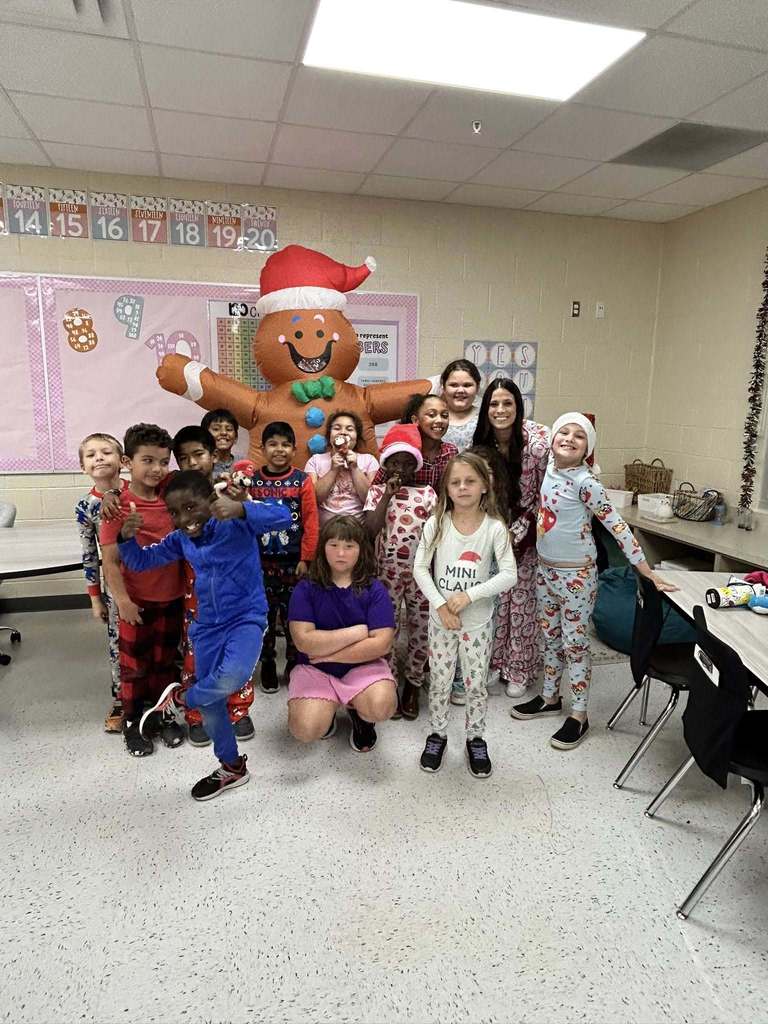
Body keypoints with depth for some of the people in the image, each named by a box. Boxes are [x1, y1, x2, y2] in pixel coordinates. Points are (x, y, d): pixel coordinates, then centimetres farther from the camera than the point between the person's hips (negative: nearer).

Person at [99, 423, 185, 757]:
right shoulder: (118, 505, -16)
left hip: (172, 597, 4)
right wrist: (122, 599, -19)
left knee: (166, 660, 19)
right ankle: (132, 723, 30)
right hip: (137, 601, -4)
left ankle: (164, 715, 36)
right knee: (134, 664, 12)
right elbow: (110, 560, -15)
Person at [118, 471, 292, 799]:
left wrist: (241, 509, -48)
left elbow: (283, 516, -31)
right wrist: (127, 537, -9)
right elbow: (142, 562, 13)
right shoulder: (180, 540, 2)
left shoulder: (237, 523, -16)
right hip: (207, 626, 6)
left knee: (231, 678, -33)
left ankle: (181, 698, 0)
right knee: (211, 701, 11)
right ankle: (232, 767, 33)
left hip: (246, 618, -6)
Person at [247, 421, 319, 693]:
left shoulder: (302, 480, -3)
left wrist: (306, 558, -8)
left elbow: (310, 522, -5)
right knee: (264, 613, 8)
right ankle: (267, 663, 23)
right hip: (262, 561, 1)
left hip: (293, 560, -1)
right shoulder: (253, 480, 2)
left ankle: (294, 663, 23)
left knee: (293, 613, 7)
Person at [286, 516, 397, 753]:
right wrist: (357, 632, -16)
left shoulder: (374, 589, -6)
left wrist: (328, 653, -14)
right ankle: (326, 706, 13)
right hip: (315, 669, 0)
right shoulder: (306, 589, -6)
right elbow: (304, 641, -17)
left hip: (363, 665, 0)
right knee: (305, 730, -24)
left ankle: (358, 711, 8)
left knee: (381, 708, -30)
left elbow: (381, 644, -15)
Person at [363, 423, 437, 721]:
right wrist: (387, 496, -17)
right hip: (387, 572, -1)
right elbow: (370, 530, -15)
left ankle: (412, 685, 27)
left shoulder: (427, 493, 1)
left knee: (420, 630, 10)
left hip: (420, 572, 1)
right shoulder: (377, 491, -1)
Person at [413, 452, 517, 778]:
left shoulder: (494, 528, -11)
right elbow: (420, 568, -8)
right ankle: (438, 734, 34)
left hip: (477, 622, -1)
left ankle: (475, 739, 32)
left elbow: (509, 574, -15)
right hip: (441, 619, 1)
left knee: (476, 684, 10)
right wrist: (440, 604, -18)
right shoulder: (437, 524, -8)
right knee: (439, 682, 12)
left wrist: (468, 595, -22)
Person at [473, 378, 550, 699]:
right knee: (494, 597, 9)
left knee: (522, 600, 6)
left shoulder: (538, 440, -21)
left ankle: (520, 670, 23)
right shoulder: (481, 442, -9)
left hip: (528, 533, -3)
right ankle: (493, 661, 28)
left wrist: (518, 531, -12)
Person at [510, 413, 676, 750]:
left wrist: (646, 571, -19)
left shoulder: (585, 482, -20)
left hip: (576, 575, -7)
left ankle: (579, 716, 17)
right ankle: (550, 698, 36)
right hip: (546, 570, 7)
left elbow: (617, 526, -19)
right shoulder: (551, 467, -2)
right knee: (550, 636, 19)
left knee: (575, 642, 3)